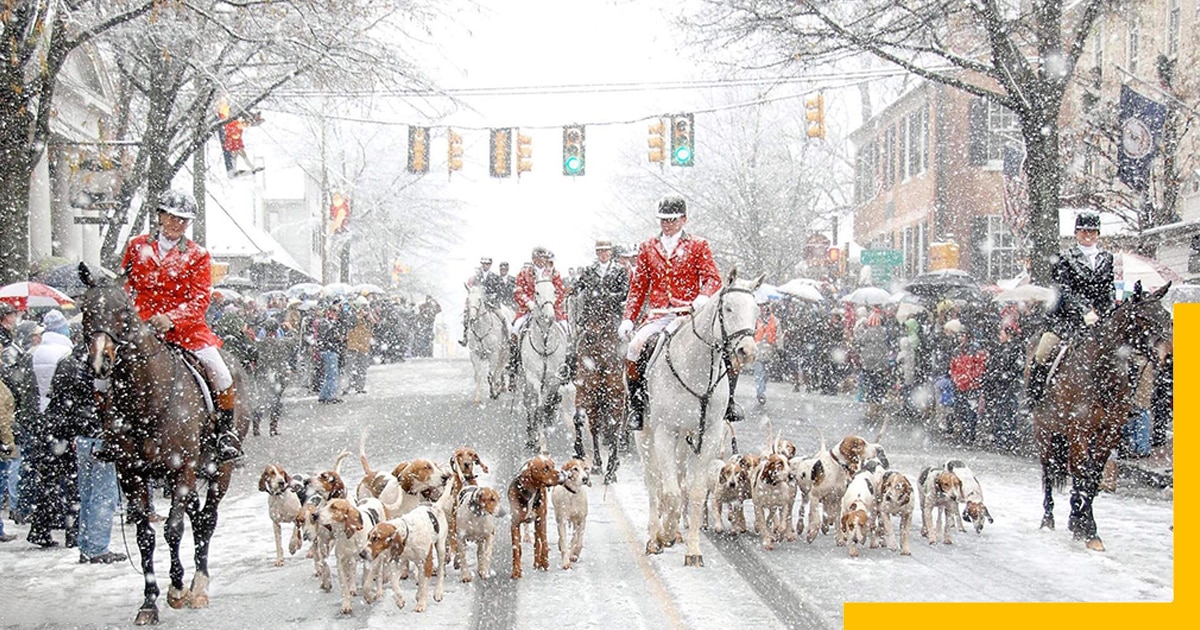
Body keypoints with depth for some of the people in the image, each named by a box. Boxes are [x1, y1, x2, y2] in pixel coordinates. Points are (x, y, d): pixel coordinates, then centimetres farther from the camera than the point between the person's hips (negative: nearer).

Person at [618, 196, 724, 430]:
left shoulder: (699, 246, 10)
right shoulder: (647, 248, 16)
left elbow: (713, 278, -1)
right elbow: (638, 287, 16)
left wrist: (703, 298, -23)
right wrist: (628, 319, 5)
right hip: (657, 317, 1)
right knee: (634, 348, -27)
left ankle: (726, 403, -1)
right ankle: (637, 405, -11)